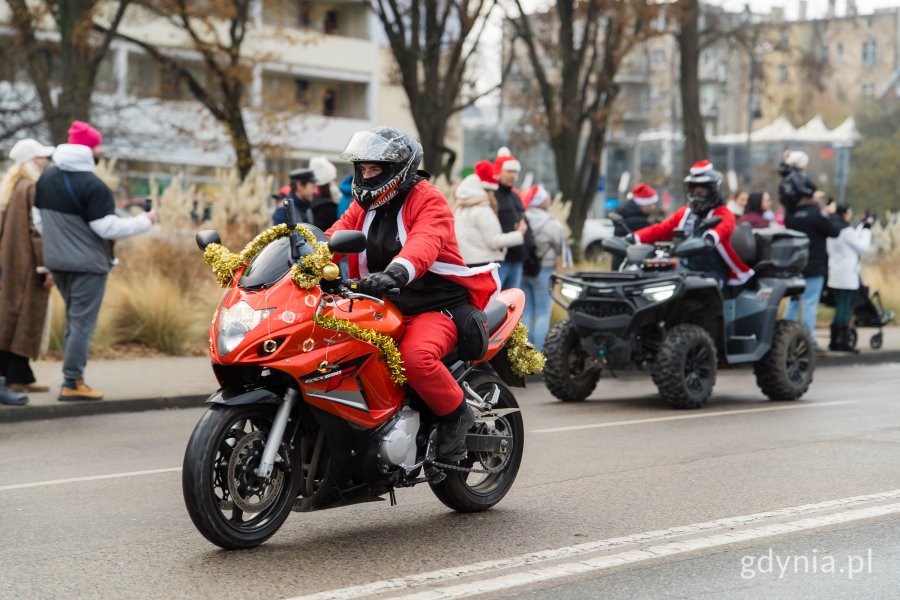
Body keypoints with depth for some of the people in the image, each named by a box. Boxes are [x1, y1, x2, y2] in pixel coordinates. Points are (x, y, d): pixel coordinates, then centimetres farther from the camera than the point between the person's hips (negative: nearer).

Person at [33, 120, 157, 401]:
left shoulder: (47, 178, 5)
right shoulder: (91, 185, -20)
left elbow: (38, 217, 13)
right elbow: (108, 227, -19)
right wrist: (145, 221, -7)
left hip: (57, 261, 8)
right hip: (87, 264, -8)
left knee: (73, 319, 19)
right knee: (82, 322, -2)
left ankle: (72, 376, 21)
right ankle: (72, 383, -3)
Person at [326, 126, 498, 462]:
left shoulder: (428, 200, -9)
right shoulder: (363, 206, 15)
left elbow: (424, 244, -29)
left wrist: (394, 273, -49)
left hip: (436, 306, -7)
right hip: (385, 308, 7)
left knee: (417, 357, -35)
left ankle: (455, 414, -9)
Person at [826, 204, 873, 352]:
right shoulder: (847, 231, -15)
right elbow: (863, 247, -9)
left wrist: (862, 226, 19)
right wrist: (867, 228, 1)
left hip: (835, 276, 9)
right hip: (848, 276, -9)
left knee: (839, 308, 13)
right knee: (846, 308, -6)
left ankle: (834, 341, 14)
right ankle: (843, 342, -6)